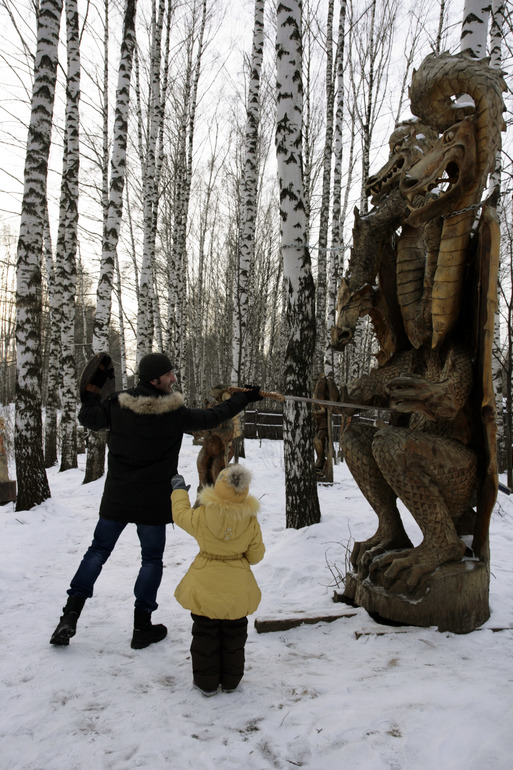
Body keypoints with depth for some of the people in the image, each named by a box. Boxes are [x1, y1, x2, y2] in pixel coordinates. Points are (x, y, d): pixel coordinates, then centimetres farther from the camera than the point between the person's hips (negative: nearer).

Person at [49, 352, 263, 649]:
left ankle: (71, 615, 12)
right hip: (153, 502, -3)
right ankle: (142, 627, 16)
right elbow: (211, 418, 0)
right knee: (152, 559, 11)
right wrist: (244, 398, 12)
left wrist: (94, 386, 16)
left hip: (116, 498, 3)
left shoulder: (118, 404, -6)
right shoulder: (175, 413, -12)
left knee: (98, 550, 16)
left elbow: (88, 418, 7)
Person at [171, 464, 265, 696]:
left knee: (205, 634, 16)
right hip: (237, 589, 1)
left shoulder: (201, 517, -20)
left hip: (205, 586, -1)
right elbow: (255, 555, -5)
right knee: (234, 634, 19)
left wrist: (179, 491, 17)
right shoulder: (251, 522, -16)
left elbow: (181, 515, 2)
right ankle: (230, 681, 32)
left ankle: (206, 682, 27)